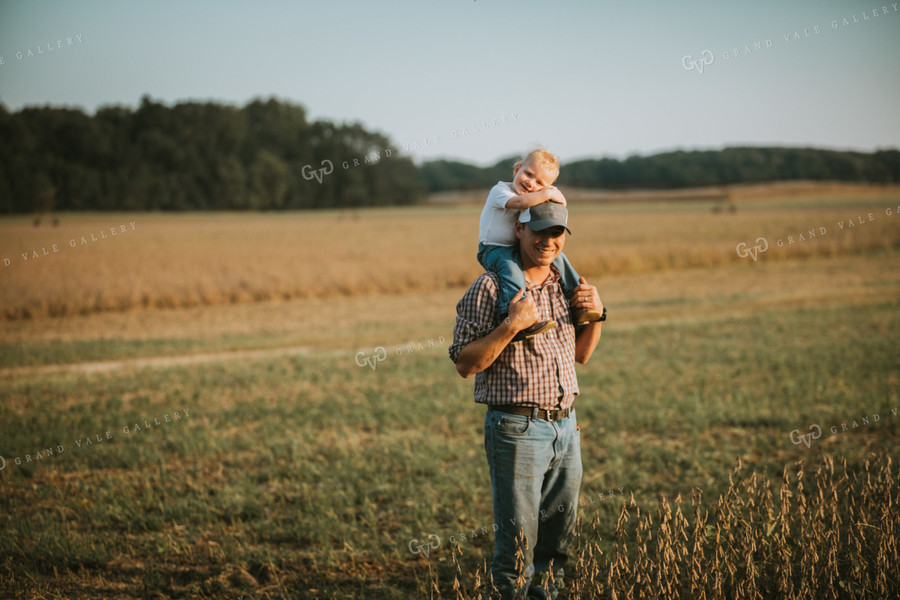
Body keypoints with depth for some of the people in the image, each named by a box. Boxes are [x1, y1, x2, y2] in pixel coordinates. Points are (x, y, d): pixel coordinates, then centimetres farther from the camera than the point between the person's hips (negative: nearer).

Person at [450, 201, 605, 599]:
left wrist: (596, 315, 4)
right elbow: (465, 364, -13)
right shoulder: (490, 288, -10)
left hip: (566, 425, 7)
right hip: (517, 429, -7)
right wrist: (511, 325, -23)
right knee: (518, 542, -2)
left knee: (558, 537, 15)